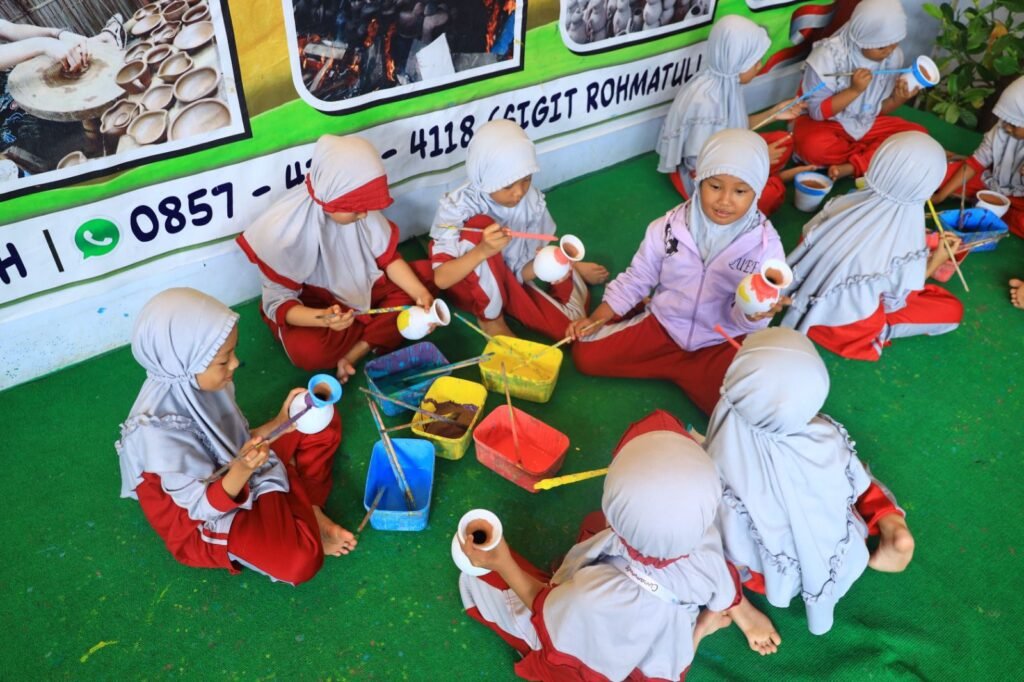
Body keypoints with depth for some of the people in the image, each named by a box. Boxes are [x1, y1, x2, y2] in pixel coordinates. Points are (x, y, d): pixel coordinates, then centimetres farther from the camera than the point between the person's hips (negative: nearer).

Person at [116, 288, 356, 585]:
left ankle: (309, 510, -2)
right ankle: (306, 522, 5)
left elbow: (235, 442, 3)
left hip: (231, 467, 8)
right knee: (300, 560, -30)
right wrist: (242, 469, -42)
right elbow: (204, 506, -24)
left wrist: (280, 421, -12)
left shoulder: (198, 382, -14)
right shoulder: (160, 430, -34)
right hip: (209, 514, -8)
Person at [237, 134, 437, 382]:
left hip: (363, 289, 6)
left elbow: (389, 258, -4)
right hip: (311, 305, -6)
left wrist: (420, 294, -21)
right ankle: (380, 333, -8)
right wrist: (322, 318, -41)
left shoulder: (362, 209, -16)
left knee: (426, 274, -12)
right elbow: (277, 302, -21)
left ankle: (357, 351, -21)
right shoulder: (285, 230, -27)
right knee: (306, 351, -37)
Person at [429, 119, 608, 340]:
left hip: (510, 283, 3)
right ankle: (490, 318, -13)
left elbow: (524, 271, -4)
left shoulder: (532, 200, -16)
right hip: (467, 286, -3)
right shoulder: (457, 206, -26)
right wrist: (482, 251, -45)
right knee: (480, 226, -34)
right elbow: (441, 279, -31)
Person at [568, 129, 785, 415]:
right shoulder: (670, 227, -12)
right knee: (586, 354, -10)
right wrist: (595, 319, -5)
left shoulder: (766, 245, -16)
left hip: (723, 343, -1)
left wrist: (752, 313, -40)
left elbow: (746, 318, -15)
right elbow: (637, 278, 1)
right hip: (663, 324, 1)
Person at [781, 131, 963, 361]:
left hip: (802, 303, 4)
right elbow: (896, 298, -9)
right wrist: (936, 261, 4)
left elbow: (807, 236, 3)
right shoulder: (907, 238, -23)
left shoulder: (846, 202, -14)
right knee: (952, 309, 12)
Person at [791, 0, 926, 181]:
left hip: (866, 124, 5)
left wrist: (898, 99, -20)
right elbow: (817, 112, -19)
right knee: (814, 146, -38)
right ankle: (879, 156, -12)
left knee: (918, 135, -13)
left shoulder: (894, 56, -8)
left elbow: (879, 108, 1)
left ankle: (853, 167, -26)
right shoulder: (828, 55, -23)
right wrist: (854, 90, -29)